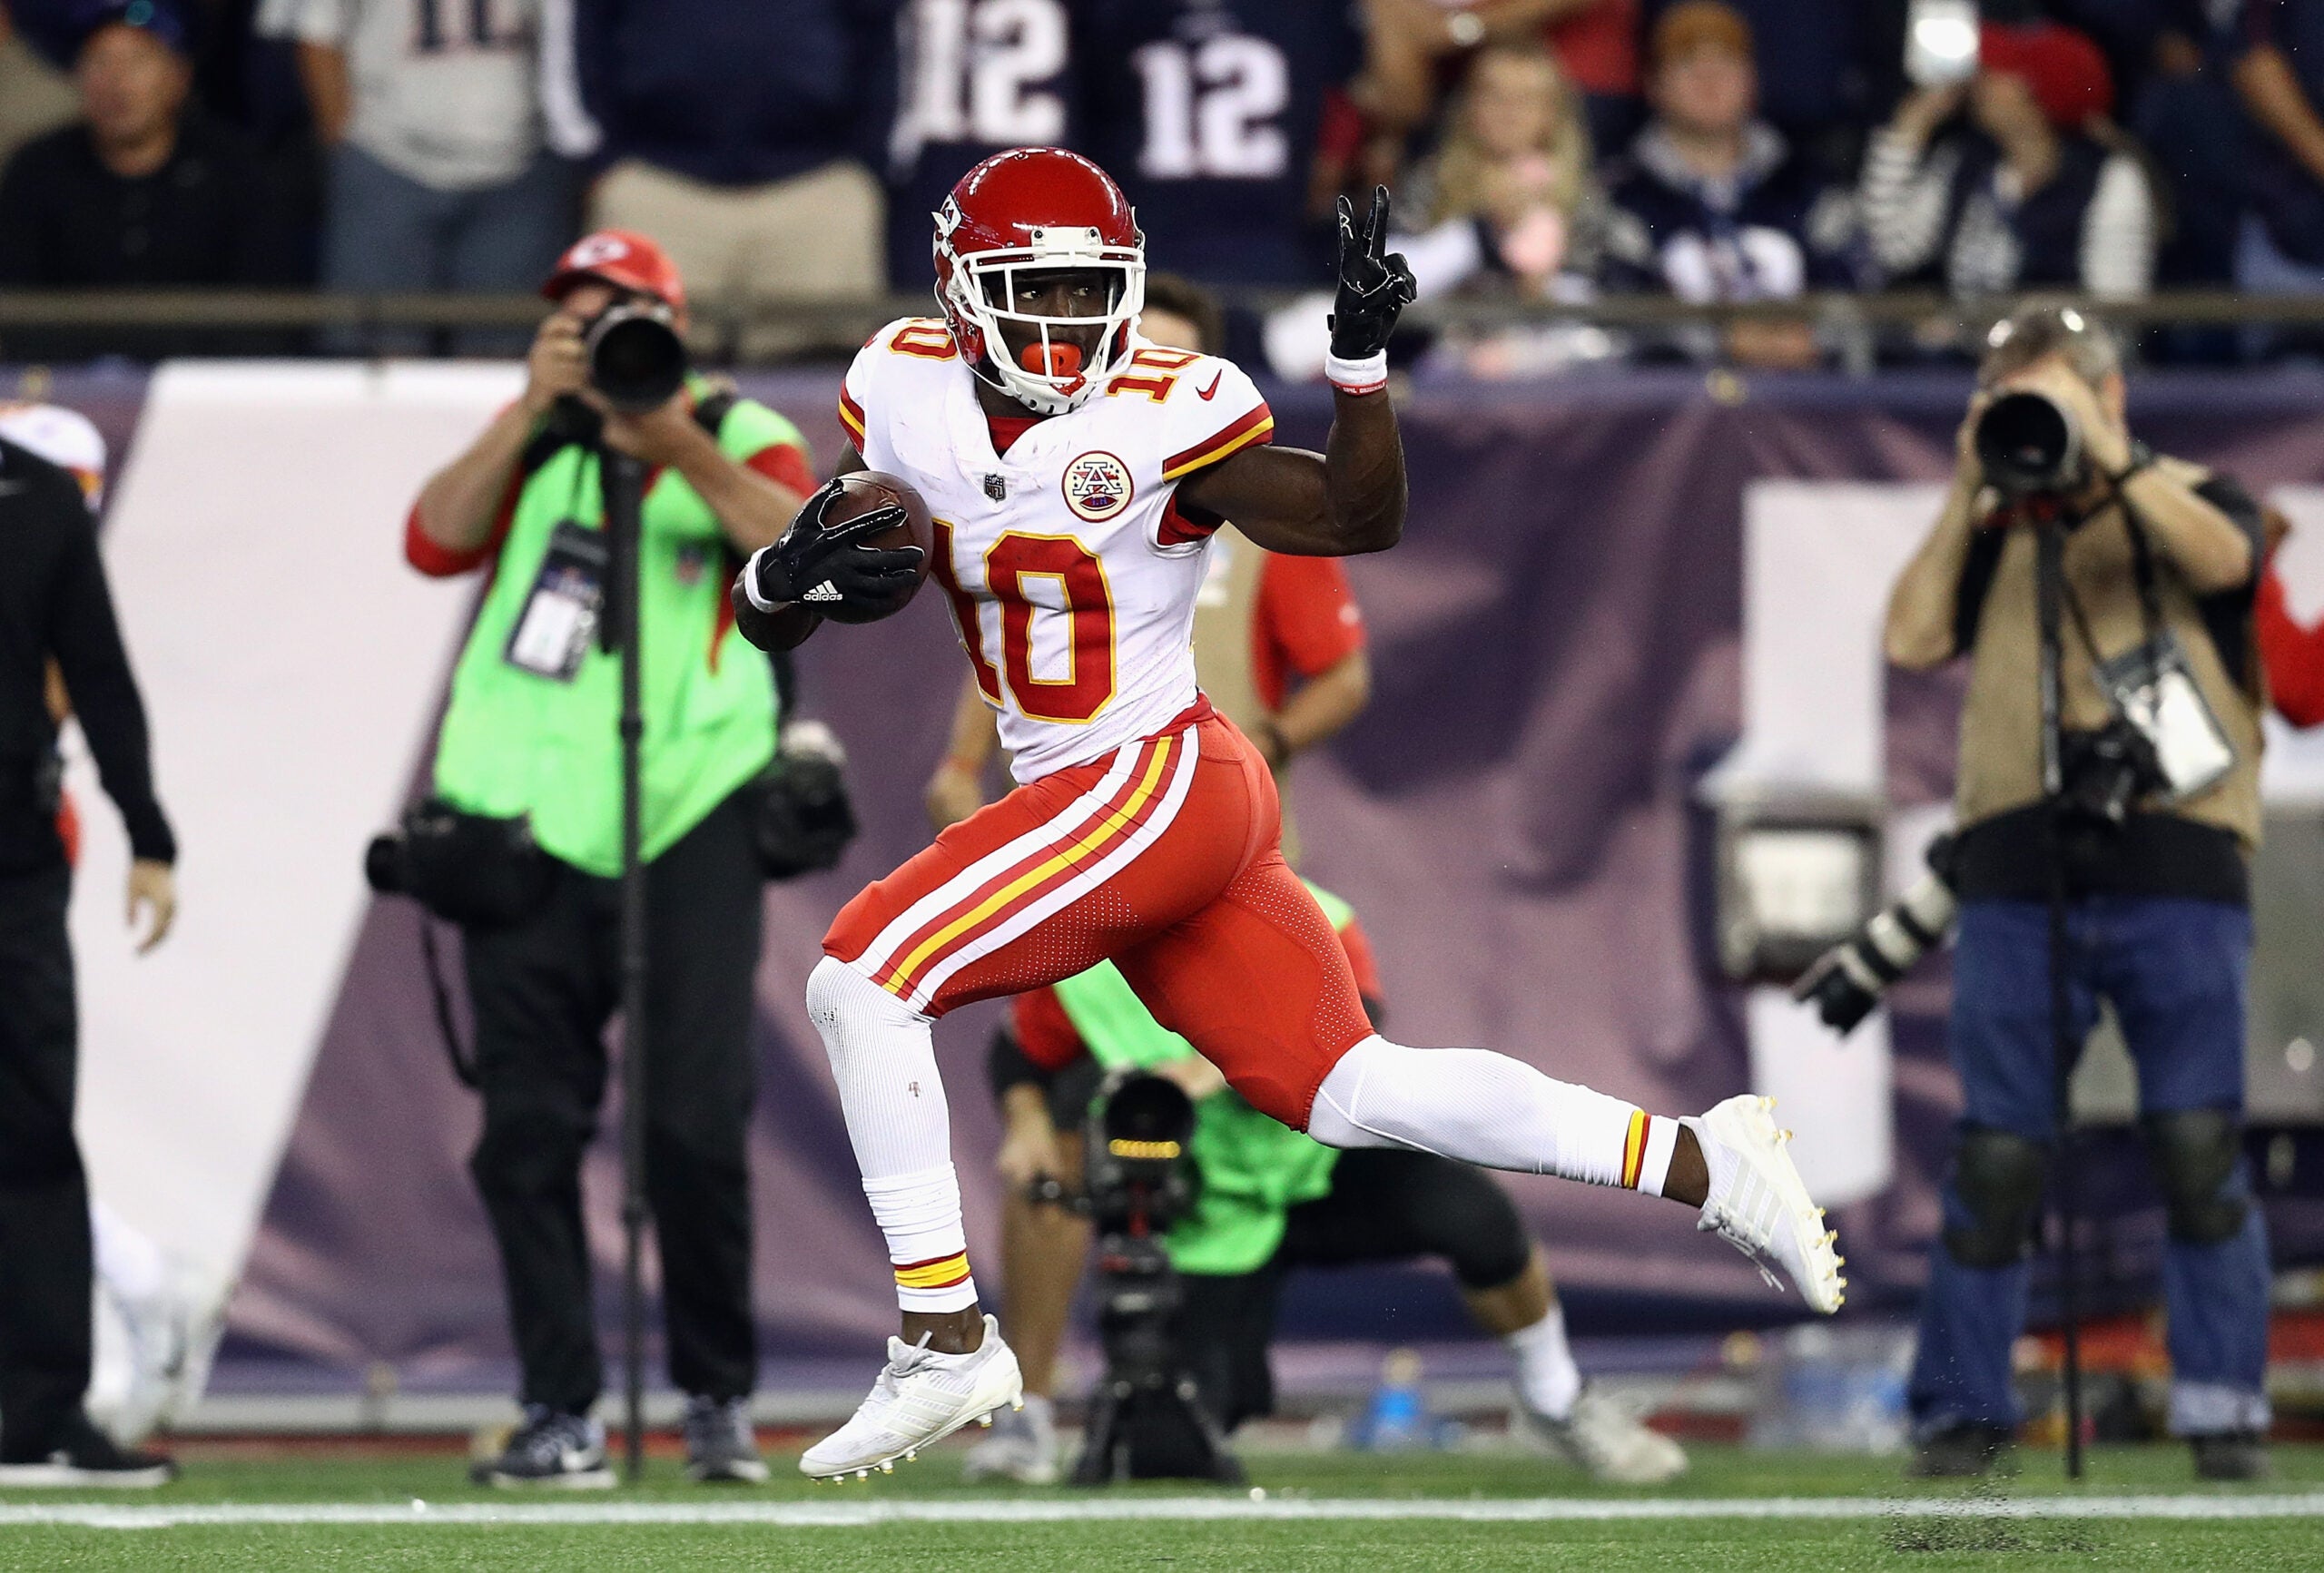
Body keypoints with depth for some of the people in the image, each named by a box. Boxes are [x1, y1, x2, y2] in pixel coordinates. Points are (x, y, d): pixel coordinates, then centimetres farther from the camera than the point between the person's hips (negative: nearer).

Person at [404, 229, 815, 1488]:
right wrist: (529, 413, -10)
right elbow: (435, 545, -3)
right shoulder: (530, 441, 14)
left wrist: (680, 449, -19)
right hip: (526, 819, 2)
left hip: (687, 819, -2)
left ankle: (719, 1397, 7)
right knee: (528, 1131, -1)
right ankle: (560, 1410, 5)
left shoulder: (740, 438, 9)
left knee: (696, 1124, -8)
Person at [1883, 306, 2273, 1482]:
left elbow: (2223, 558, -13)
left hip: (2177, 868, -2)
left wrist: (2105, 456, -15)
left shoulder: (2189, 503, 10)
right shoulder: (1998, 536, 17)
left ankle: (2221, 1412, -1)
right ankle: (1962, 1411, 6)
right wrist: (1968, 493, 0)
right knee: (1996, 1156, -1)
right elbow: (1912, 638, 3)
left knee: (2199, 1148, -8)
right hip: (2019, 876, 2)